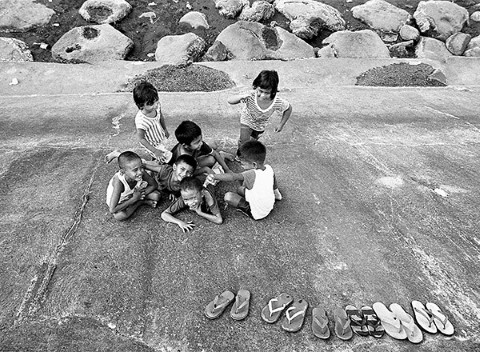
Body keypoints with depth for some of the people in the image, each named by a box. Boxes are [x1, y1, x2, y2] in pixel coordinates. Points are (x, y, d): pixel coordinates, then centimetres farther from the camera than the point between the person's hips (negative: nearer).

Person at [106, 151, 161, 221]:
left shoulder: (141, 173, -31)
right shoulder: (119, 182, -41)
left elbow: (154, 185, -10)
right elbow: (112, 210, -39)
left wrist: (141, 193, -26)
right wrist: (134, 199, -35)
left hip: (135, 193, 2)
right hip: (120, 200, -1)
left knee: (156, 196, -19)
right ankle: (141, 202, -10)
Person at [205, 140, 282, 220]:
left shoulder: (252, 174, -33)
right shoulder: (269, 168, -11)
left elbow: (233, 176, -47)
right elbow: (274, 185, 8)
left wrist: (214, 176, -55)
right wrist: (276, 193, 28)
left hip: (256, 213, -7)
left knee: (228, 196, -15)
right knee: (240, 189, 19)